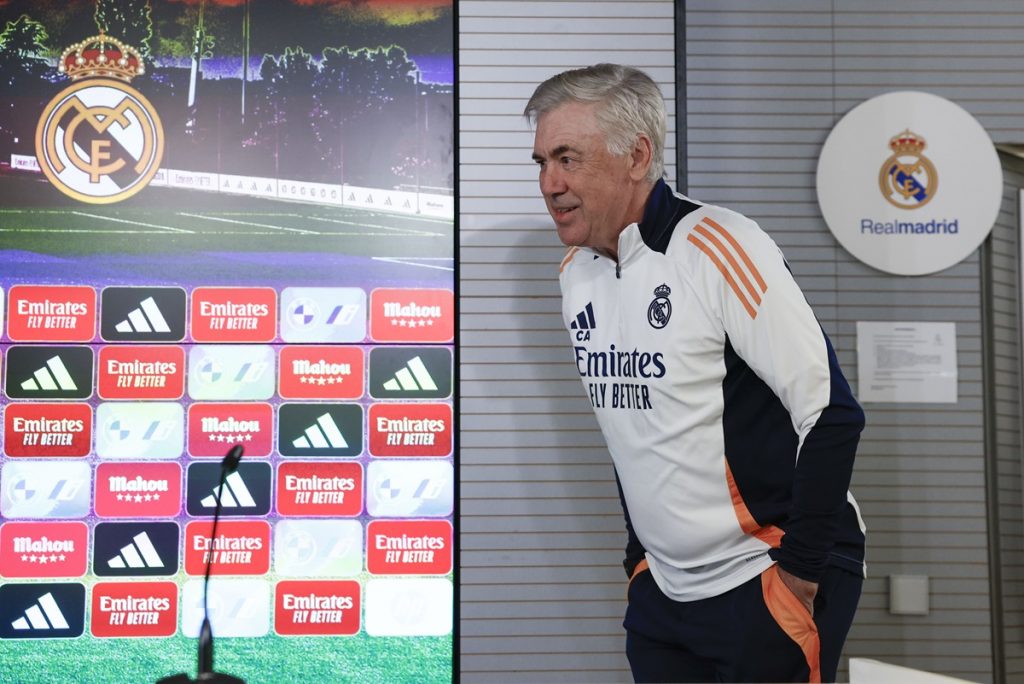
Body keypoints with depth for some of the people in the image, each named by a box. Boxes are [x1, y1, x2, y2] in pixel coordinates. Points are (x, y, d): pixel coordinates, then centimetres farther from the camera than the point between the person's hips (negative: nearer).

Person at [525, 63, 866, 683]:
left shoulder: (720, 249, -16)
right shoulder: (576, 274, 5)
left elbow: (832, 416, -16)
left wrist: (800, 570, -14)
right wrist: (640, 557, 13)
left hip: (767, 584, -6)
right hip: (663, 587, 6)